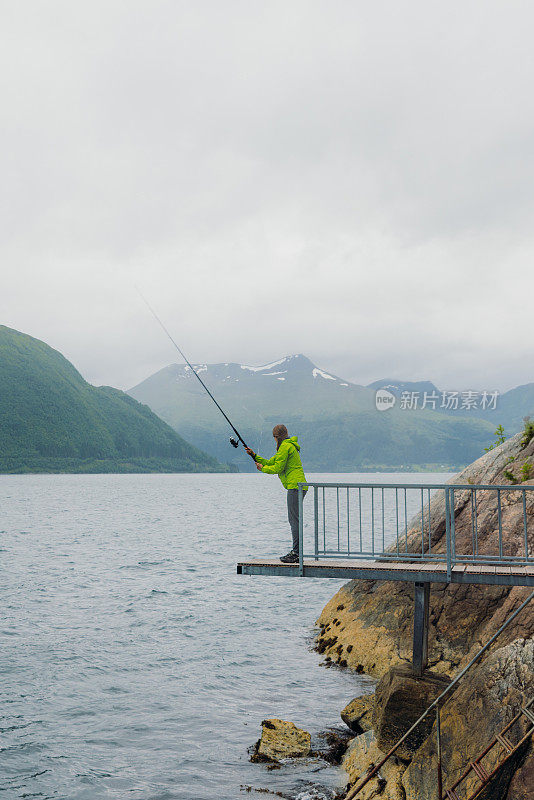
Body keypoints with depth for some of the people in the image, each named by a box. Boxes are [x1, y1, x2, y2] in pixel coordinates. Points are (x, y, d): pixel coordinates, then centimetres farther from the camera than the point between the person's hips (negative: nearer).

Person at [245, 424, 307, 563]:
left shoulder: (285, 446, -9)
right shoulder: (287, 446, 24)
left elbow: (278, 468, -12)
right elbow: (270, 462, 24)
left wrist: (262, 468, 4)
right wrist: (254, 455, 22)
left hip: (295, 486, -10)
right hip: (297, 486, 10)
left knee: (294, 519, -10)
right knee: (293, 519, 11)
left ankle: (297, 553, -11)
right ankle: (296, 552, 13)